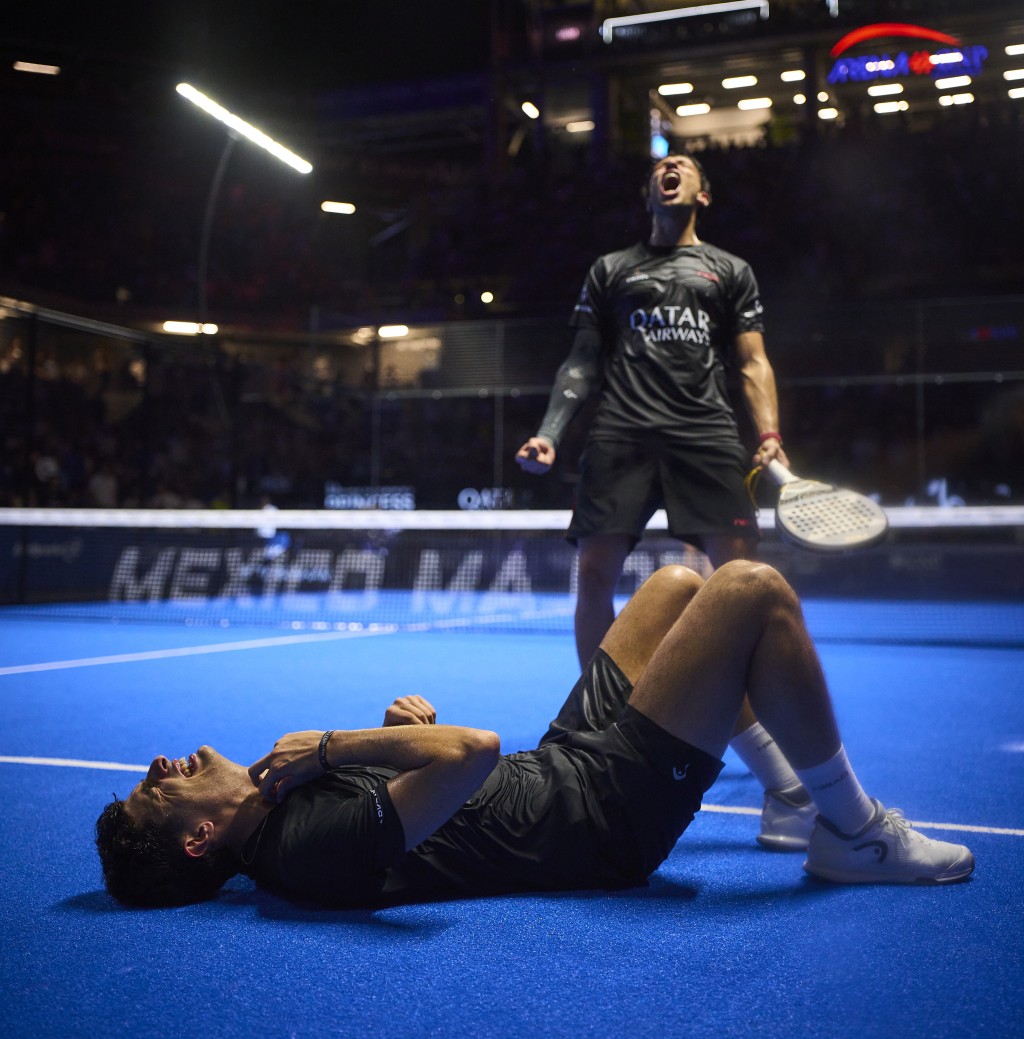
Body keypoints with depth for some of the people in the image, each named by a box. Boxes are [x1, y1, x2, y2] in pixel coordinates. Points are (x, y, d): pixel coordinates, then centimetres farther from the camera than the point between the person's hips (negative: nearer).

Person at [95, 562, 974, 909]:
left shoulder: (285, 807, 3)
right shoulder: (316, 846, -27)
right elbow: (472, 751, -41)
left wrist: (406, 725, -3)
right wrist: (334, 746, -27)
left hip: (560, 765, 9)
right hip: (607, 808, -9)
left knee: (677, 585, 18)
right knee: (755, 591, -14)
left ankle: (796, 790, 26)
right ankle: (853, 835, 4)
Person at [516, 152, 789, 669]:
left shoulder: (731, 271, 22)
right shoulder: (610, 270, 23)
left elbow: (753, 364, 14)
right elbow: (582, 363, 18)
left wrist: (769, 437, -3)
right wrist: (548, 433, 4)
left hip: (707, 433, 0)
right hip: (620, 434, 1)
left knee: (741, 571, -12)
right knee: (595, 573, -7)